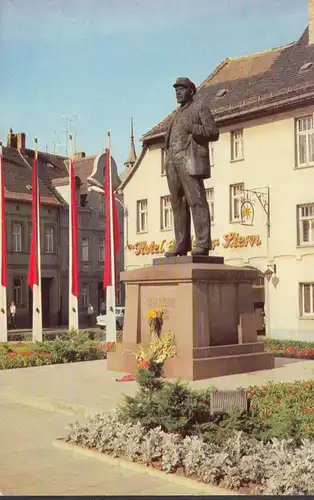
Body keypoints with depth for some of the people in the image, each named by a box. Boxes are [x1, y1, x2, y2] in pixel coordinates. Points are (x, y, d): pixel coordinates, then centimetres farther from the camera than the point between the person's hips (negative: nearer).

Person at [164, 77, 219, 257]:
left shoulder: (200, 107, 6)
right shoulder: (178, 113, 28)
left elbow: (214, 132, -2)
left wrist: (192, 128, -15)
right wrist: (168, 161, 11)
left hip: (190, 161, -7)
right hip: (173, 162, 7)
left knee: (196, 201, -13)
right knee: (178, 204, 2)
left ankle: (203, 244, -16)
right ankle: (182, 244, 1)